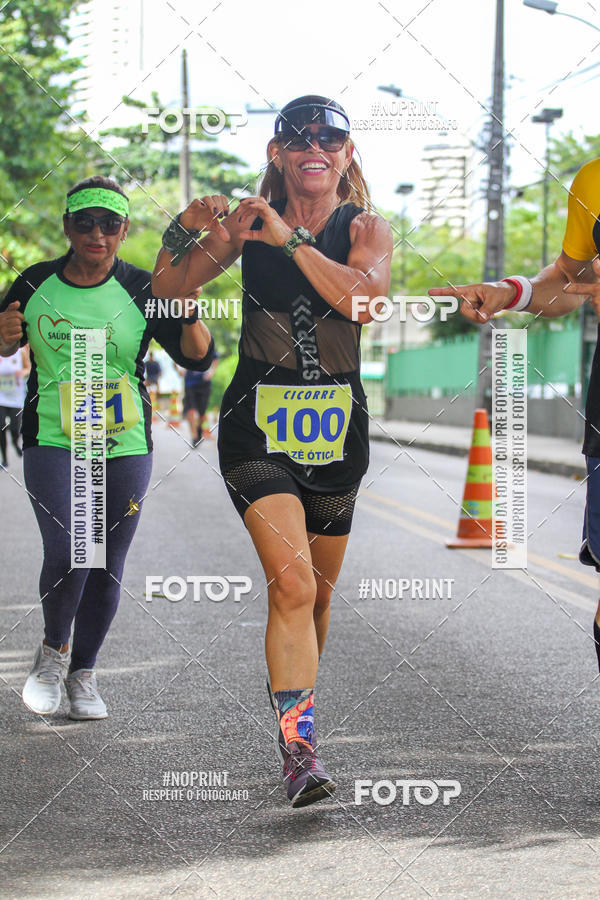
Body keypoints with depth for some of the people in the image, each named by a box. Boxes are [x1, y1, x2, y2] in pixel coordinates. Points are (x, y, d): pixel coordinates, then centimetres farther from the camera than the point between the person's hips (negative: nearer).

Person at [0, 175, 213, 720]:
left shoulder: (142, 290, -3)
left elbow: (197, 357, -6)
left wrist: (188, 312, -26)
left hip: (125, 446, 1)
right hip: (52, 443, -1)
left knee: (108, 566, 5)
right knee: (67, 555, -17)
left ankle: (83, 673, 23)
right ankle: (53, 649, 12)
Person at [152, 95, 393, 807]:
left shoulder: (366, 229, 1)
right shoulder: (250, 222, 1)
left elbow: (363, 298, -20)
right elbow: (168, 291, 0)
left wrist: (289, 239, -26)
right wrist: (185, 234, -19)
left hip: (336, 428, 2)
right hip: (257, 426, -2)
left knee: (317, 594, 15)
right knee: (292, 585, -19)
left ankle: (293, 703, 40)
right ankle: (298, 749, -20)